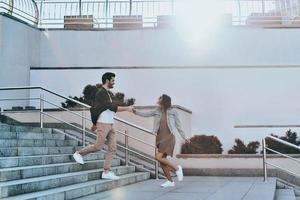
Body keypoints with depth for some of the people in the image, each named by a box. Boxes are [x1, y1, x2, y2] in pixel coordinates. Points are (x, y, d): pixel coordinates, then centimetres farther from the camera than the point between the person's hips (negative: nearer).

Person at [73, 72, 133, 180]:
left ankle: (106, 172, 4)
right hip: (103, 124, -9)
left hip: (110, 125, 9)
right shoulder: (101, 93, -13)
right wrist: (127, 108, -22)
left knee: (112, 148, 1)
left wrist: (94, 123, 27)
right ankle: (78, 153, 17)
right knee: (98, 147, -5)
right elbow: (112, 107, -24)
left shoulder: (106, 93, 17)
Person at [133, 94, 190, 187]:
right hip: (160, 138, 6)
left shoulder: (172, 112, -1)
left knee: (158, 157, -19)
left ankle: (176, 168, 0)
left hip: (169, 137, -6)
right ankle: (170, 181, 18)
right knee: (162, 160, 4)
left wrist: (184, 138, 8)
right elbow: (145, 114, 11)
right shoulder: (157, 111, 9)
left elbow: (178, 125, 5)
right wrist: (136, 111, -5)